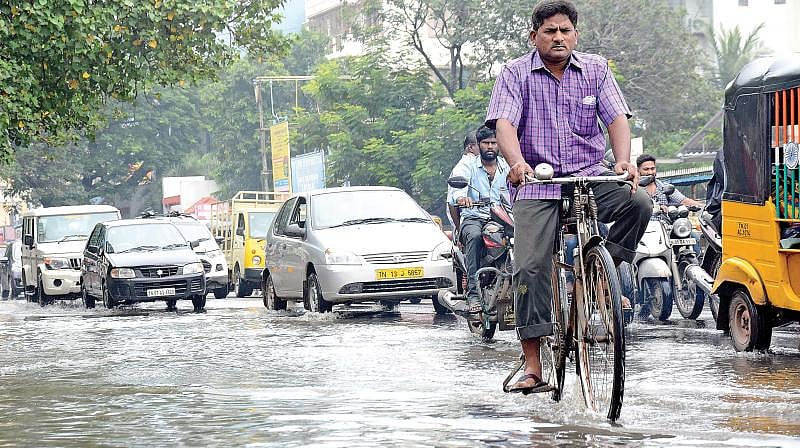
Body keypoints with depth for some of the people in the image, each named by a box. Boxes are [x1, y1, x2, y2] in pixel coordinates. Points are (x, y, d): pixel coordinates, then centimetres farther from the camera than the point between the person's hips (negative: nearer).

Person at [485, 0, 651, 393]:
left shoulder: (596, 69, 7)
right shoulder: (515, 74, 2)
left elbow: (617, 117, -3)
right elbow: (504, 123, -12)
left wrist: (623, 161, -22)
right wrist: (516, 162, -33)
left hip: (591, 178, 2)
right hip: (537, 187, -2)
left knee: (637, 202, -27)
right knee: (530, 268, -13)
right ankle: (532, 367, -12)